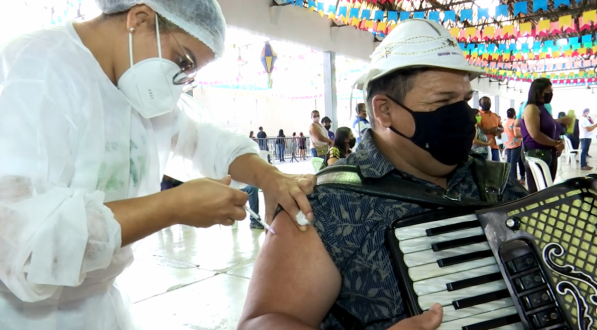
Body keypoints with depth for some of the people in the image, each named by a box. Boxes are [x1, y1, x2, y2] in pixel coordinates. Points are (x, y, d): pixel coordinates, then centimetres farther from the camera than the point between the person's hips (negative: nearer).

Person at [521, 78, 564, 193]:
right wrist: (555, 144, -11)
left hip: (550, 155, 10)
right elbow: (535, 135, -20)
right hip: (537, 155, -10)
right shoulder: (531, 108, -9)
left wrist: (560, 142, 4)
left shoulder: (544, 108, 19)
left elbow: (552, 132, 24)